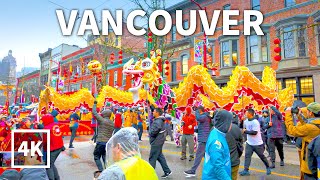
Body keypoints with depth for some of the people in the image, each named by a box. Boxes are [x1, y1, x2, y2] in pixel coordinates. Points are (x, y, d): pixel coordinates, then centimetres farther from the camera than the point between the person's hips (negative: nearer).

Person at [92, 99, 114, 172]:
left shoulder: (102, 120, -7)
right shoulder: (112, 123, 11)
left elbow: (94, 112, 0)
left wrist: (95, 104, 9)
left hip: (101, 142, -6)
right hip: (109, 143, 6)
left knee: (96, 157, 9)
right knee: (105, 157, 14)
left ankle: (101, 171, 0)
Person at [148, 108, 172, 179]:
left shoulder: (158, 121, -21)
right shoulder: (159, 120, 10)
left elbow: (154, 131, -34)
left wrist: (150, 133, -15)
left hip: (156, 142, -10)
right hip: (158, 141, 10)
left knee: (152, 158, 1)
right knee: (160, 156, 17)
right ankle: (167, 171, 24)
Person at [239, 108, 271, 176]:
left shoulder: (255, 122, -22)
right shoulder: (246, 121, 2)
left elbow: (254, 132, -27)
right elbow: (242, 128, 16)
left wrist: (246, 131, -19)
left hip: (257, 143, -6)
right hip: (249, 143, 6)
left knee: (262, 156, 11)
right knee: (247, 155, -2)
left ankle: (268, 167, 35)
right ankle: (246, 170, 0)